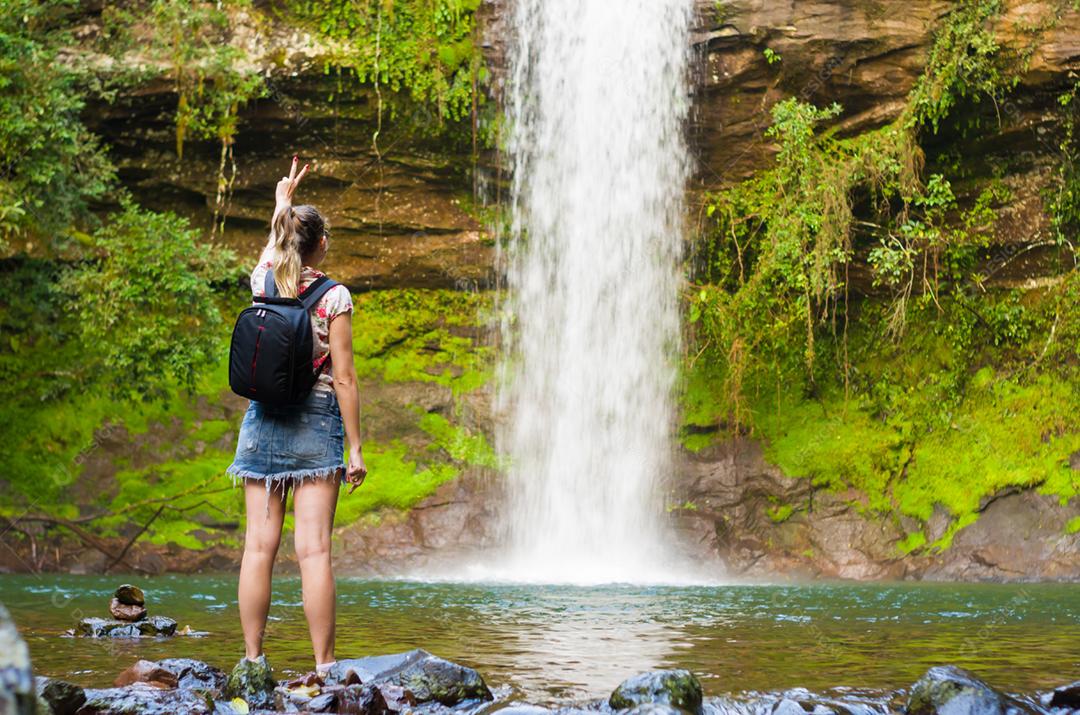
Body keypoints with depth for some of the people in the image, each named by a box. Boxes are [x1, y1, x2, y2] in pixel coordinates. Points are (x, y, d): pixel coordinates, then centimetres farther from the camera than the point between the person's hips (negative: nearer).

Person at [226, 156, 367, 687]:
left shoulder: (263, 282, 4)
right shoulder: (333, 297, -7)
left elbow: (271, 247, 29)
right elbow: (343, 378, -8)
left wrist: (282, 204, 48)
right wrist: (356, 448, -3)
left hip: (261, 421, 4)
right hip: (315, 424, -4)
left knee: (259, 545, 4)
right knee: (314, 549, -7)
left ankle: (252, 659, 5)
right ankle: (323, 664, -8)